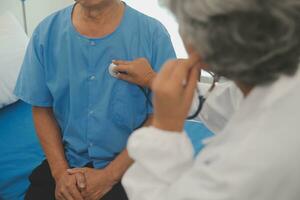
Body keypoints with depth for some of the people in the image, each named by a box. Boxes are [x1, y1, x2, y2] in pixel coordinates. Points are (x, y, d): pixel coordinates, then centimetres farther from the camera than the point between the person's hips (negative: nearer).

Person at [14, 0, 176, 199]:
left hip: (130, 166, -2)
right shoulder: (46, 33, -3)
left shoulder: (153, 34, -13)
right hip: (68, 162, 3)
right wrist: (60, 172, -7)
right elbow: (42, 109, 4)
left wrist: (109, 175, -11)